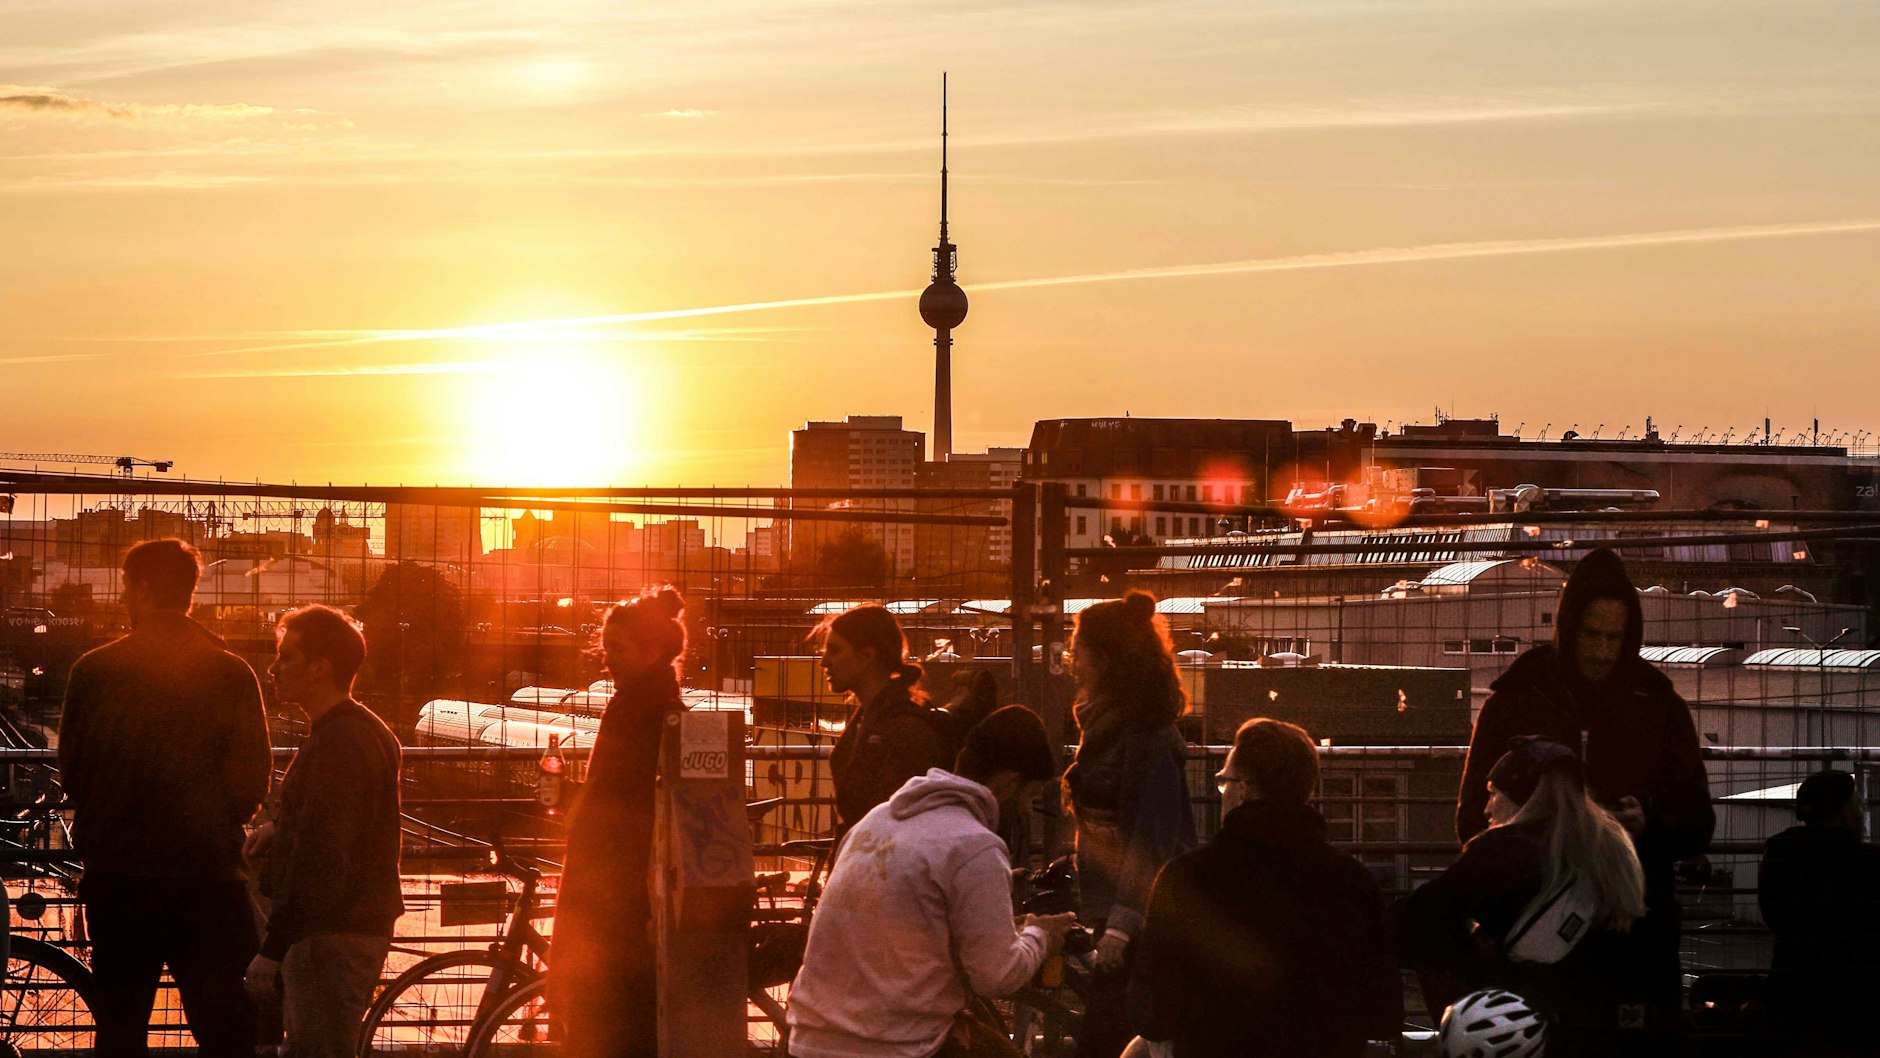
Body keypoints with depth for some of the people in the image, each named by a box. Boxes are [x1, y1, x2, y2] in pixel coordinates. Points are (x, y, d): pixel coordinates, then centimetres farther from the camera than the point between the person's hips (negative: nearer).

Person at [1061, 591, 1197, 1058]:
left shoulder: (1148, 738, -16)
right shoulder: (1106, 724, 15)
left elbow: (1153, 838, -20)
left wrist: (1122, 923, -23)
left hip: (1141, 919, -10)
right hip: (1116, 913, 10)